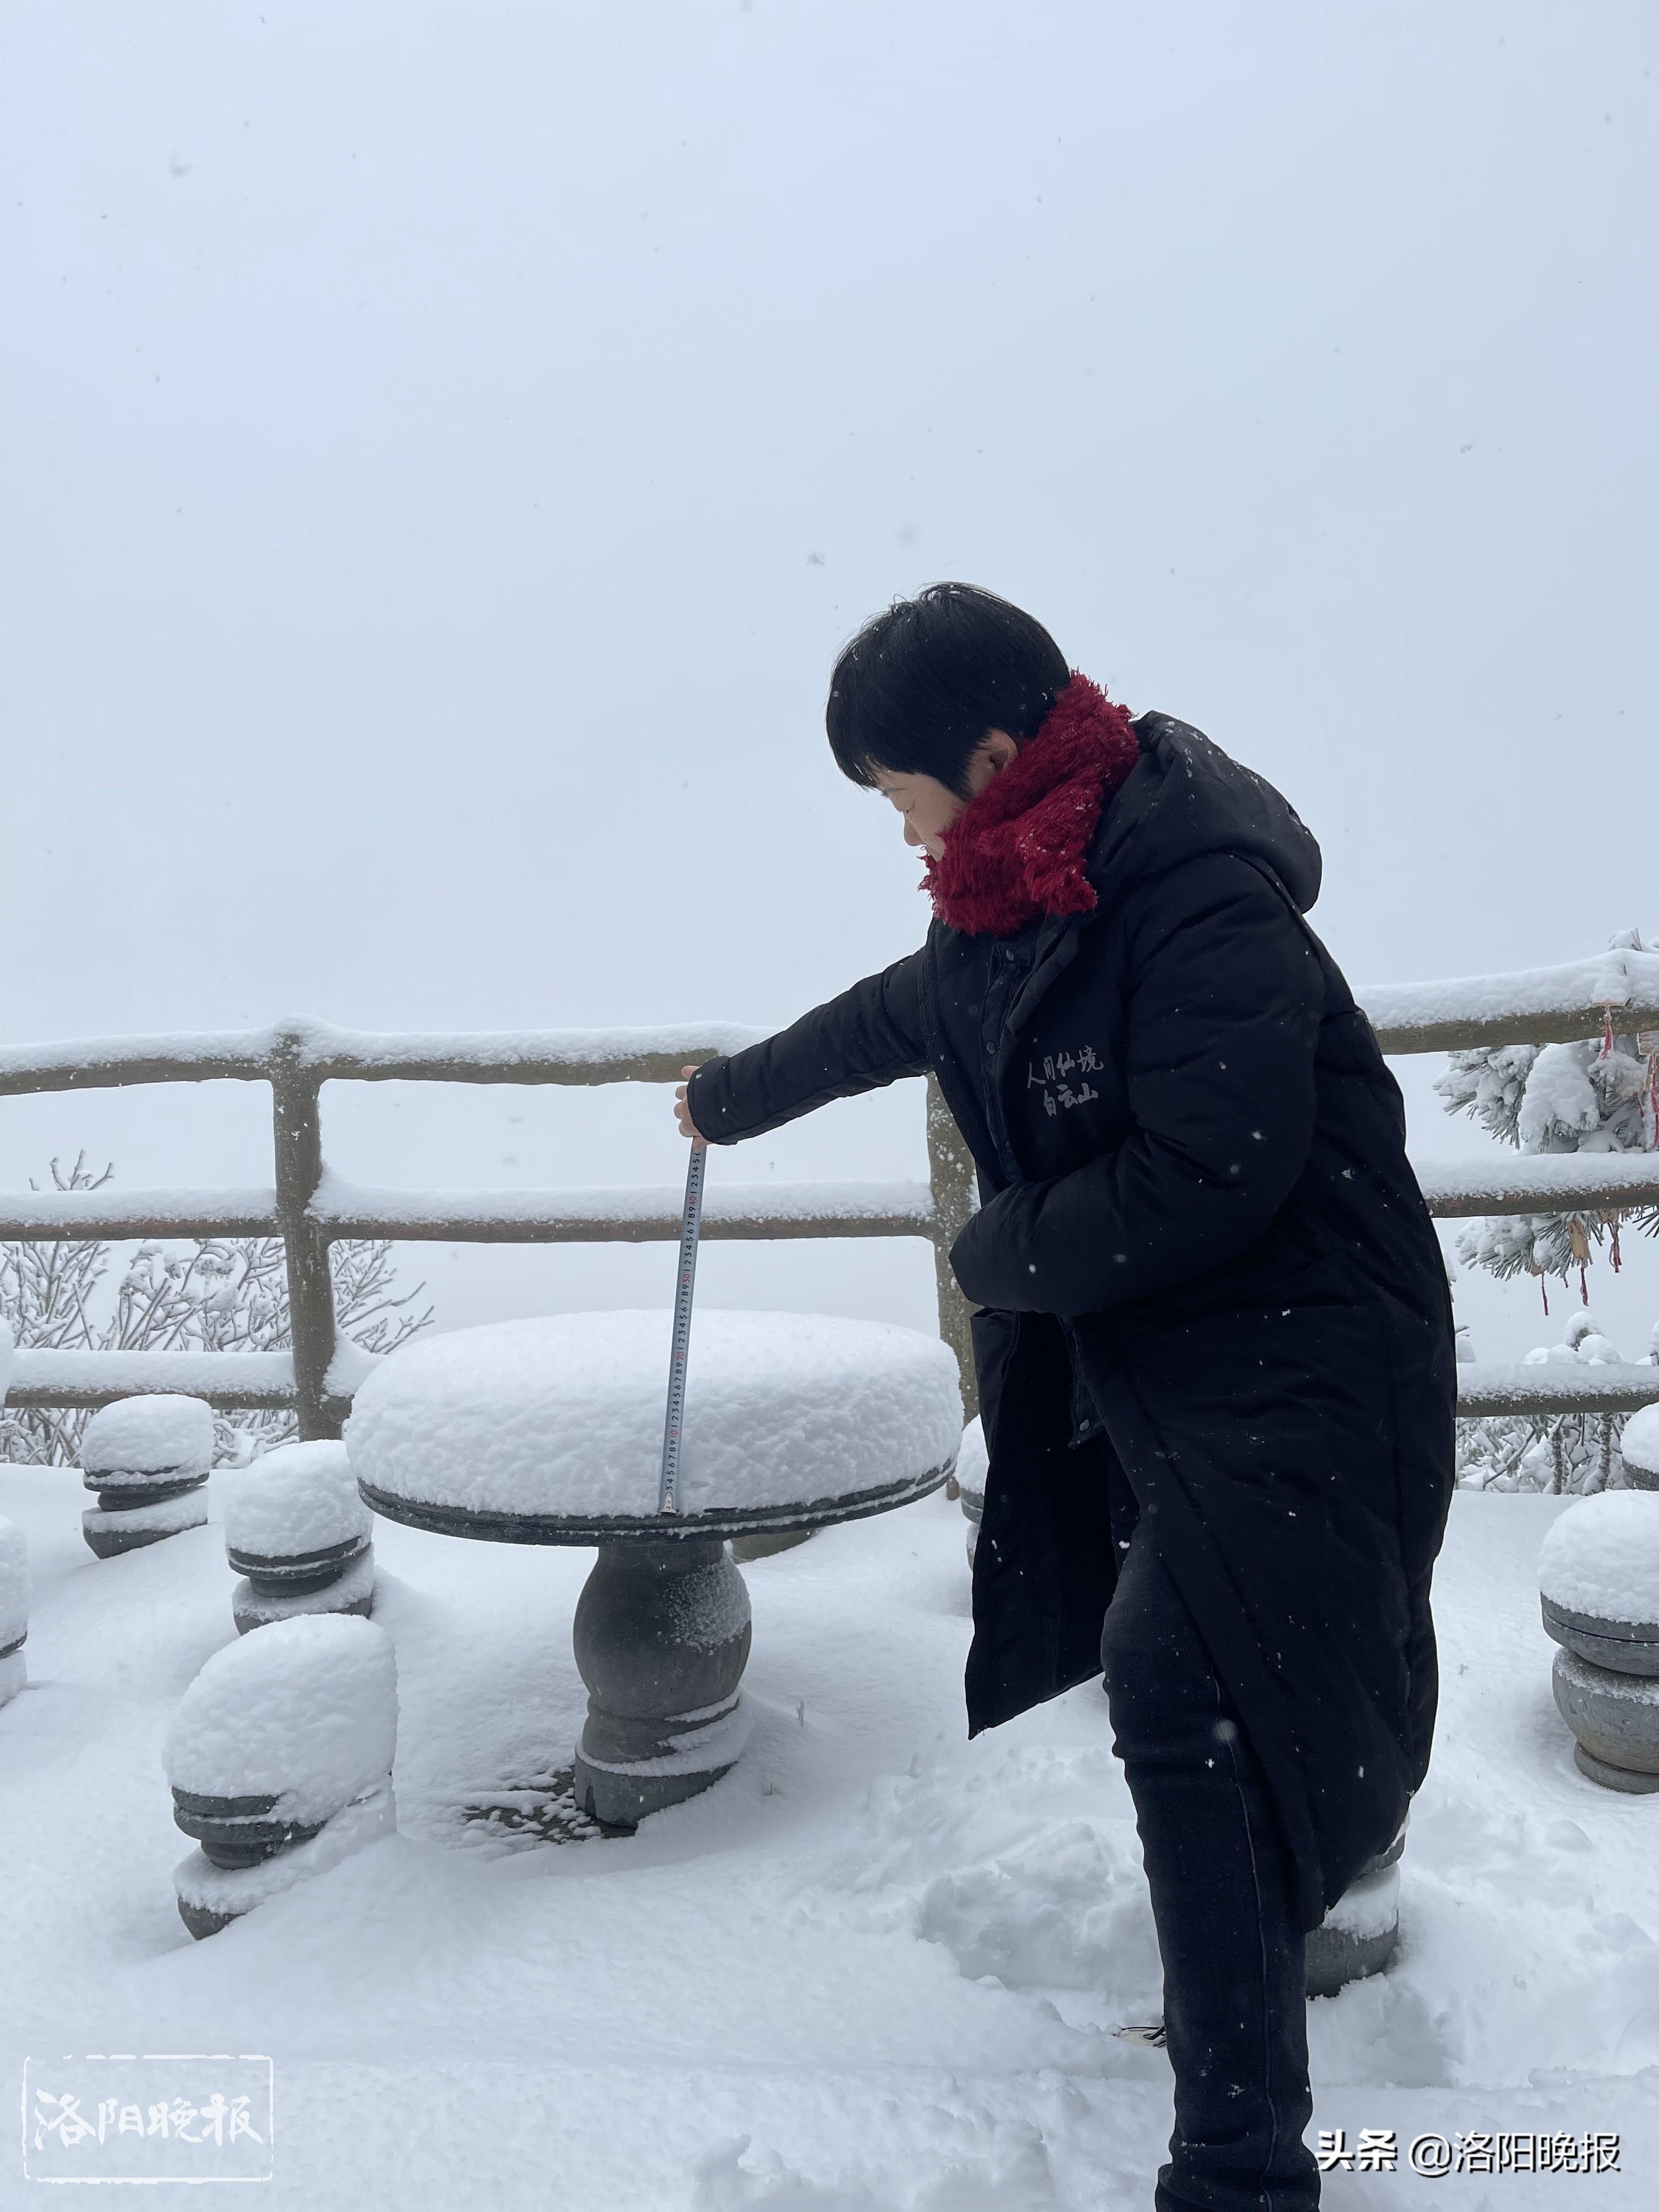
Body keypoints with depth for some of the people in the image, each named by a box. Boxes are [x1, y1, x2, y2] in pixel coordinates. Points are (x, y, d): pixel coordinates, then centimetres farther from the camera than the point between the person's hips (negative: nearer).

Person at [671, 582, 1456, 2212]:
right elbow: (891, 1018, 27)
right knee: (1183, 1697, 11)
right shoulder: (1013, 899, 9)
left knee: (1179, 1700, -17)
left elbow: (1210, 1174, -26)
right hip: (1138, 1358, 8)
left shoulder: (1201, 890, -20)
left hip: (1296, 1361, -8)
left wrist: (998, 1252, -10)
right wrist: (735, 1096, 42)